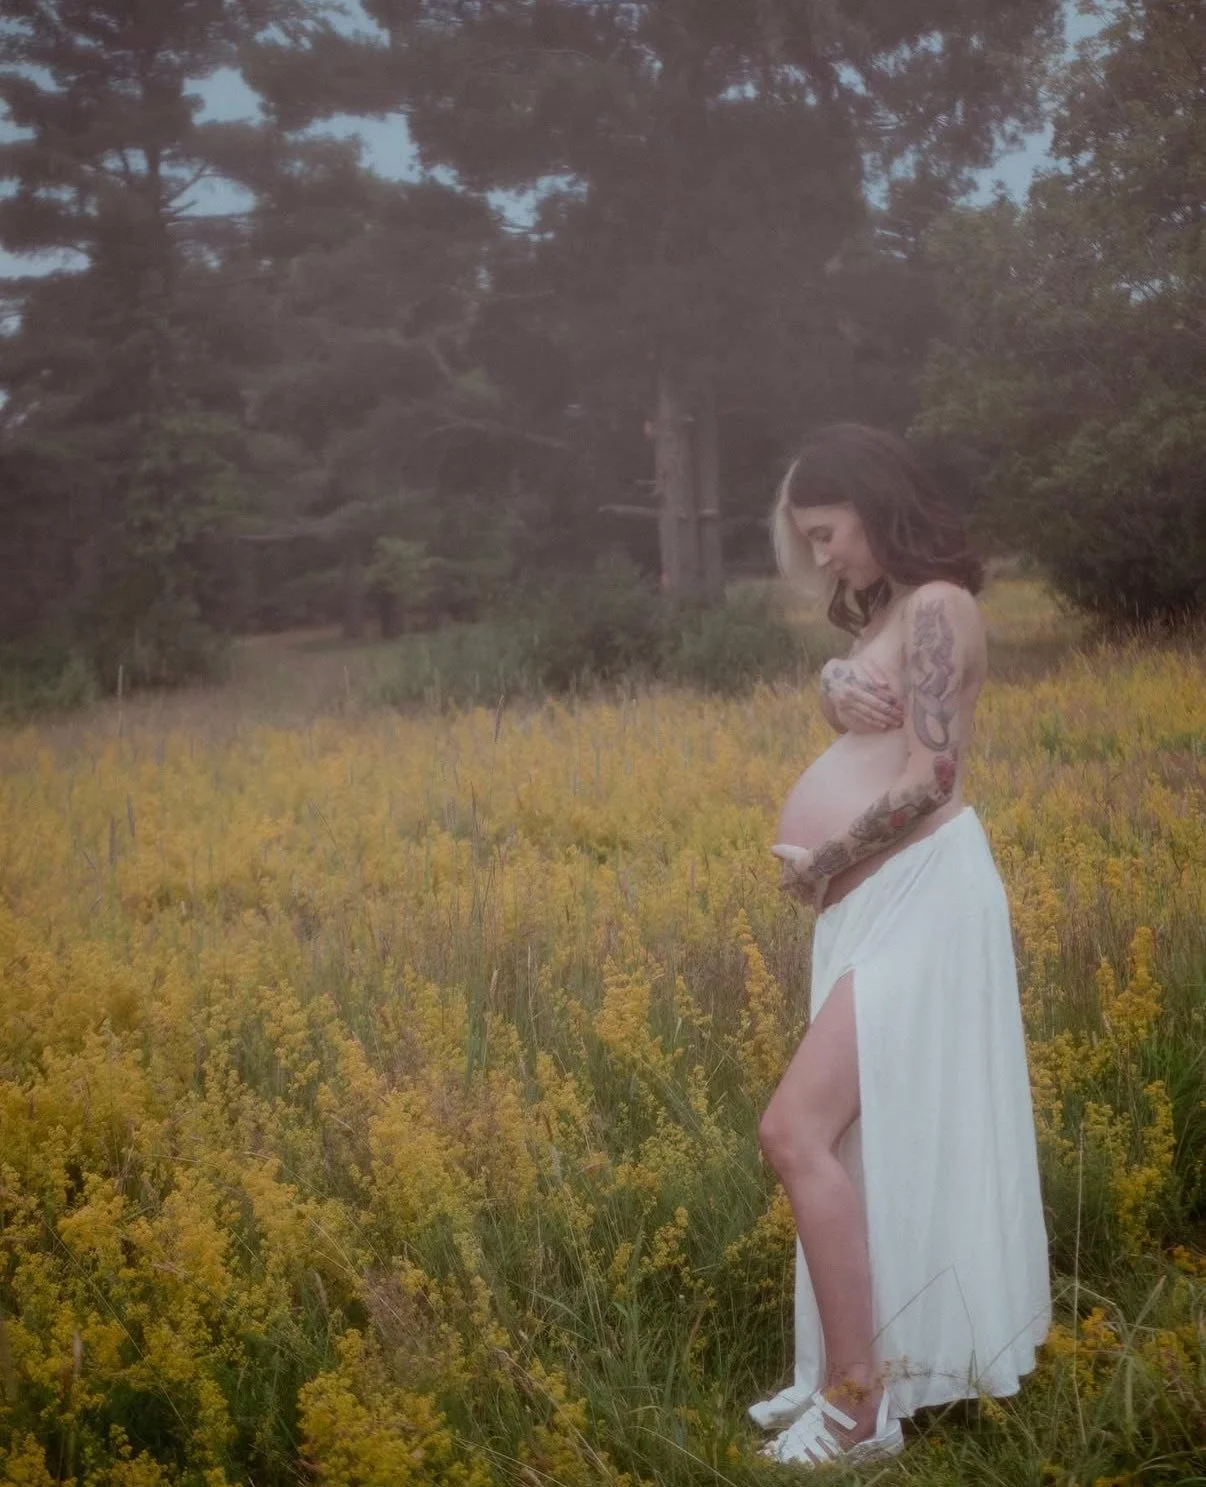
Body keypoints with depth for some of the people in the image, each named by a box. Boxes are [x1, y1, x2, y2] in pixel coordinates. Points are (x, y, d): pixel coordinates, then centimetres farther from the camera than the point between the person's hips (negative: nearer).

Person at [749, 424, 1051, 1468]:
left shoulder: (936, 604, -13)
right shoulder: (883, 610, 19)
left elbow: (930, 778, -20)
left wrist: (822, 863, -11)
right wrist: (838, 688, -12)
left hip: (920, 897, -10)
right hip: (870, 903, 10)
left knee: (797, 1132, -14)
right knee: (861, 1138, 13)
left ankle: (859, 1403, -5)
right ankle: (863, 1368, 25)